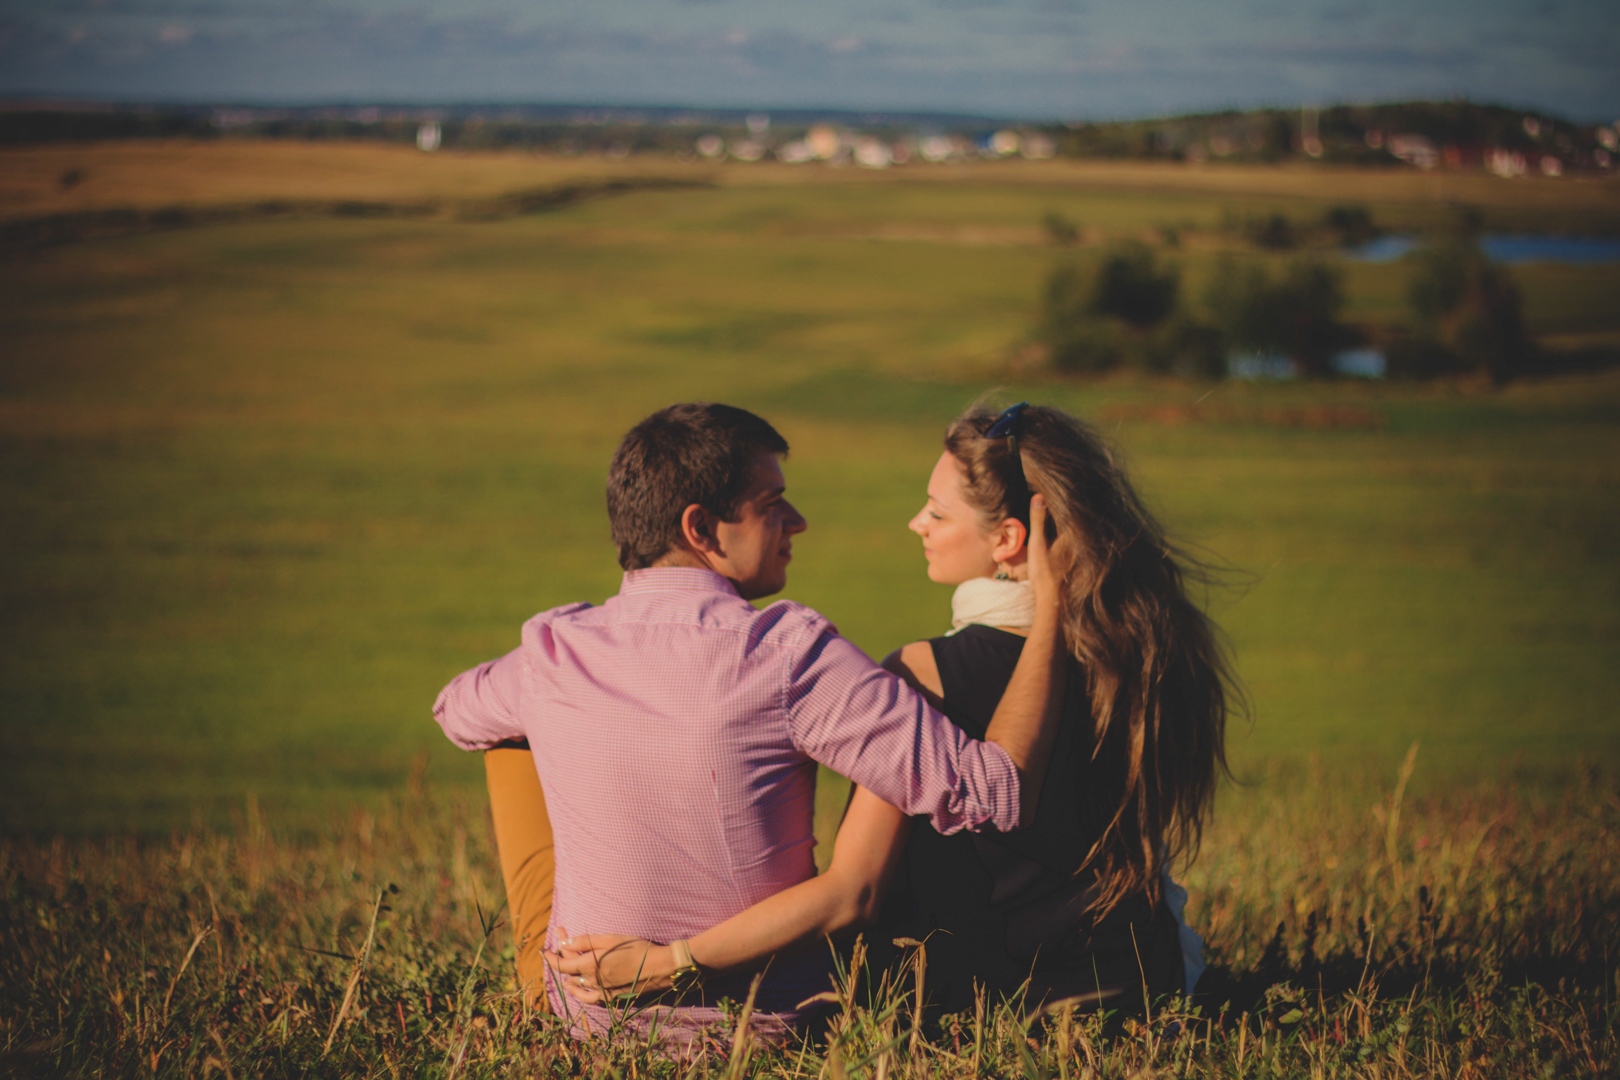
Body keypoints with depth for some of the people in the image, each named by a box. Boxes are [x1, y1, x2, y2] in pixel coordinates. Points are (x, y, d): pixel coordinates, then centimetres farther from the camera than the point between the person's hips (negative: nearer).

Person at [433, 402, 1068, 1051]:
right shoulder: (785, 652, -24)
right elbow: (995, 792, -27)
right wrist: (1048, 602, -19)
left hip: (590, 1015, 2)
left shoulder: (550, 653, -11)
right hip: (771, 1018, -2)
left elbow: (454, 712, 15)